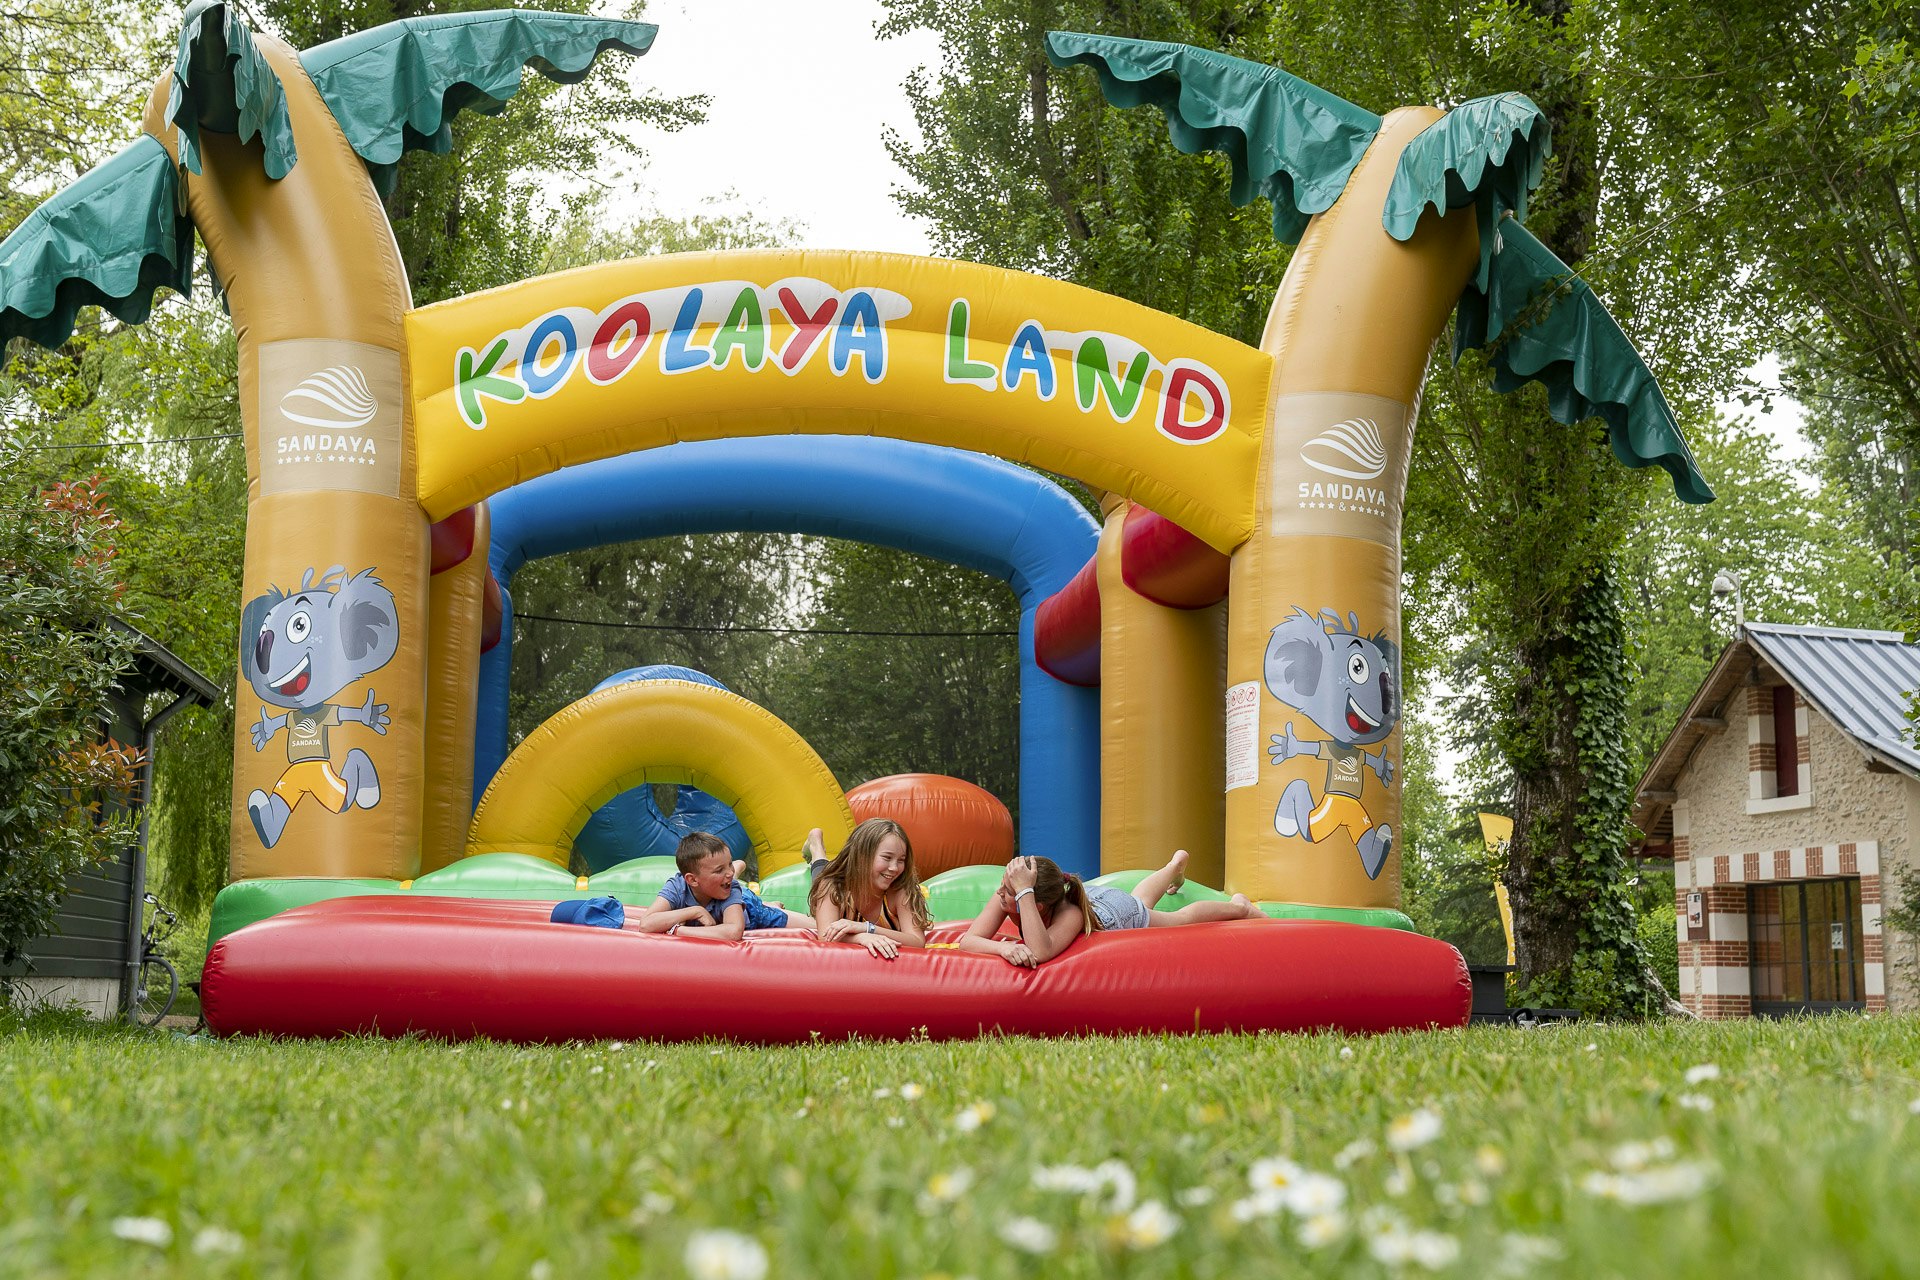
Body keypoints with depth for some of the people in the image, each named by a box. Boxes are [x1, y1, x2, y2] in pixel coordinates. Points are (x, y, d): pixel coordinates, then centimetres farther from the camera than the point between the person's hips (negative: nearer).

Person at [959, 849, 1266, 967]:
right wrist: (1005, 947, -63)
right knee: (1140, 898, 39)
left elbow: (1040, 952, -69)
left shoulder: (1071, 915, -51)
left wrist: (1024, 892, -72)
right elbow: (968, 941, -44)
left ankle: (1238, 906, 54)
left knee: (1182, 918, 24)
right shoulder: (1006, 898, -39)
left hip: (1123, 912, -5)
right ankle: (1176, 865, 72)